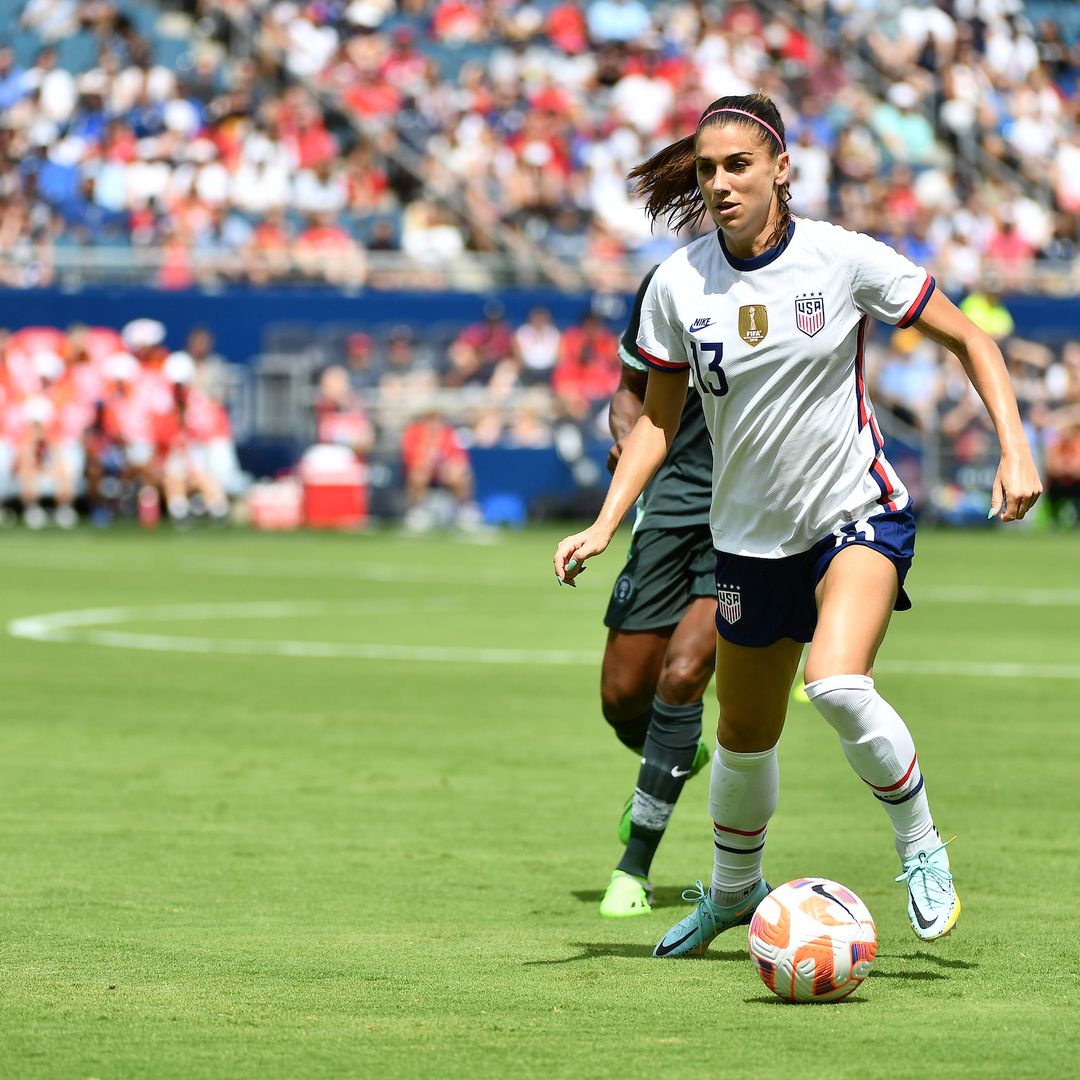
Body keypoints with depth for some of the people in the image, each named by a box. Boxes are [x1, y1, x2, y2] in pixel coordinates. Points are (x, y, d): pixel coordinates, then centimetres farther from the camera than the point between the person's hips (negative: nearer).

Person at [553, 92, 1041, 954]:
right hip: (749, 535, 4)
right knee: (746, 736, 14)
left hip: (859, 517, -4)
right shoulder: (678, 284, -6)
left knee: (838, 685, -29)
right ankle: (733, 891, 42)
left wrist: (1015, 449, -14)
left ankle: (920, 843, -5)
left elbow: (969, 340, -3)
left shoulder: (844, 259, -13)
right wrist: (604, 526, -4)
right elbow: (657, 419, 6)